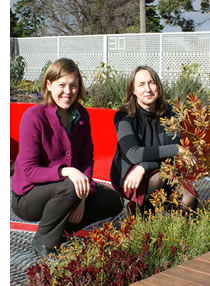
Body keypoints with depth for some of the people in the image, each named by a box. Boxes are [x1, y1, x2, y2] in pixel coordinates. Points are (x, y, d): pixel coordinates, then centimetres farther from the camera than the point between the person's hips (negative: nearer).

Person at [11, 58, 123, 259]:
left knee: (114, 201, -6)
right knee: (69, 188, -35)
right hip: (27, 197, -6)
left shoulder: (82, 115, -2)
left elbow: (87, 159, 0)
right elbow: (29, 170, -22)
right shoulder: (34, 116, -20)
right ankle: (44, 242, -12)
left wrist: (83, 196, -15)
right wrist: (65, 171, -38)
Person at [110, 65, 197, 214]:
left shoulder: (169, 114, 0)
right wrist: (176, 150, -23)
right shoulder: (124, 116, -9)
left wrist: (143, 167, -27)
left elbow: (170, 154, -9)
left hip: (158, 174, 4)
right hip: (126, 176, -4)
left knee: (189, 199, -22)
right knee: (161, 175, -34)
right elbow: (133, 154, -21)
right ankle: (135, 211, -9)